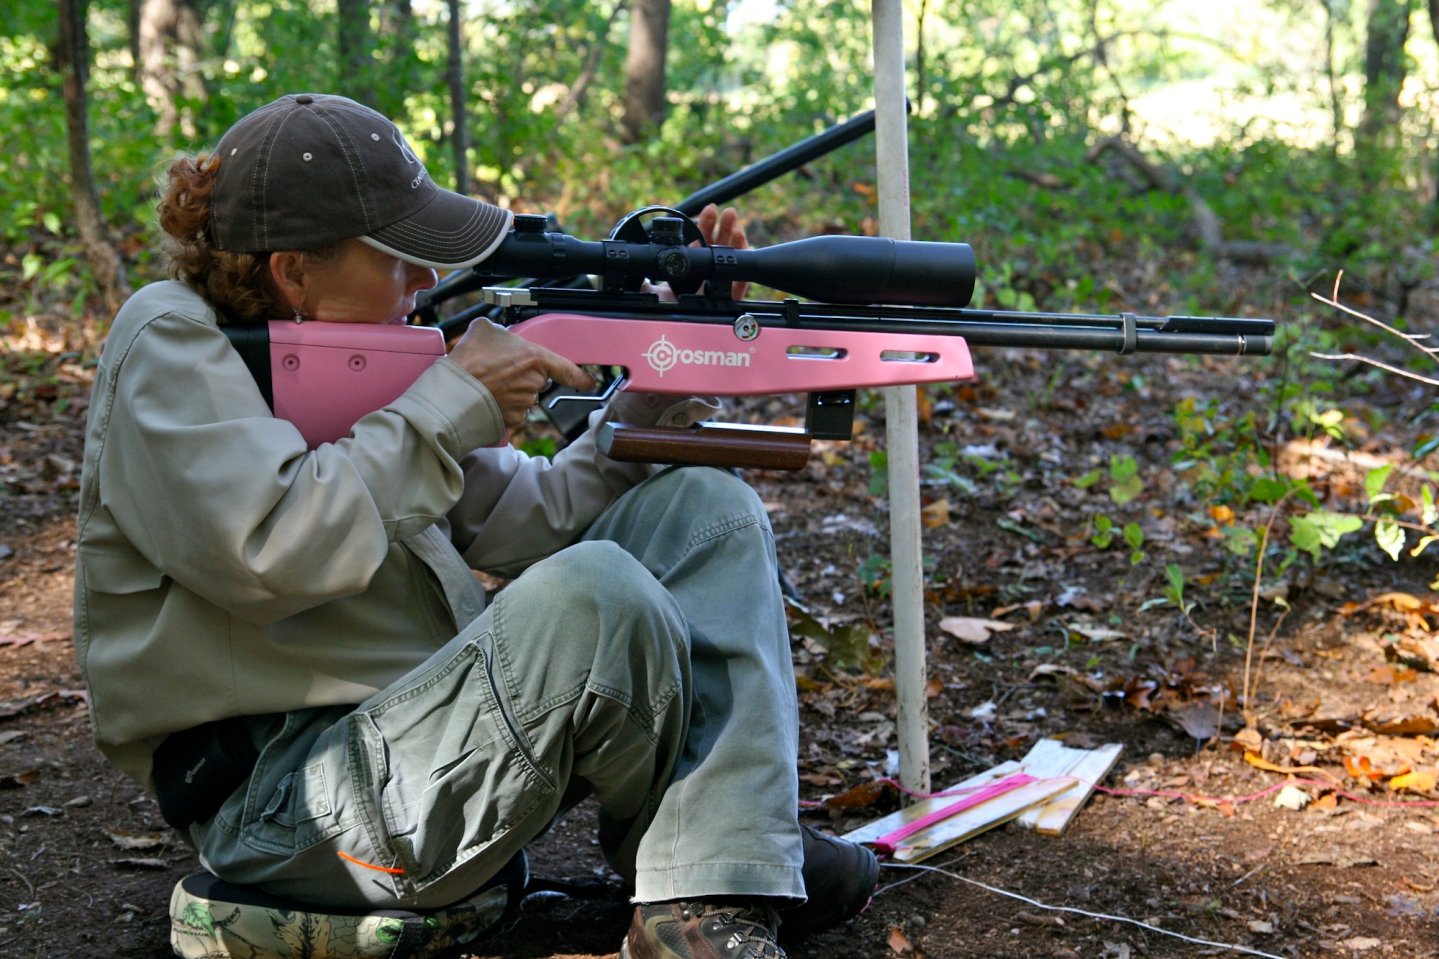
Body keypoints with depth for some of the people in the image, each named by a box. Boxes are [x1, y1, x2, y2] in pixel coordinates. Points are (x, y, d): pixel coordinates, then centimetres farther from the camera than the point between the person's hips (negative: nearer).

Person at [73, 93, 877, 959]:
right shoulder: (170, 346, -7)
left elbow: (537, 517, 16)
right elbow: (269, 551, -24)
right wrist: (451, 403, -14)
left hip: (449, 727, 9)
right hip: (293, 802, -9)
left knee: (703, 506, 2)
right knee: (594, 595, -32)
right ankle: (700, 841, 1)